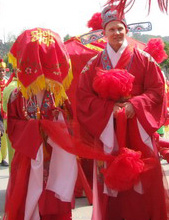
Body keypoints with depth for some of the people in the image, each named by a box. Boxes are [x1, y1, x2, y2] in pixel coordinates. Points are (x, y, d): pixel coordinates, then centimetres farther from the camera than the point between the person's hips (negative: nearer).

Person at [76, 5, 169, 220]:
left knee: (144, 182, 0)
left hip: (138, 131, 0)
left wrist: (135, 106, -17)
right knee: (111, 180, 2)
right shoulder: (94, 64, 6)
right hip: (106, 131, 0)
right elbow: (83, 97, -1)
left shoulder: (143, 59, 4)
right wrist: (110, 109, -15)